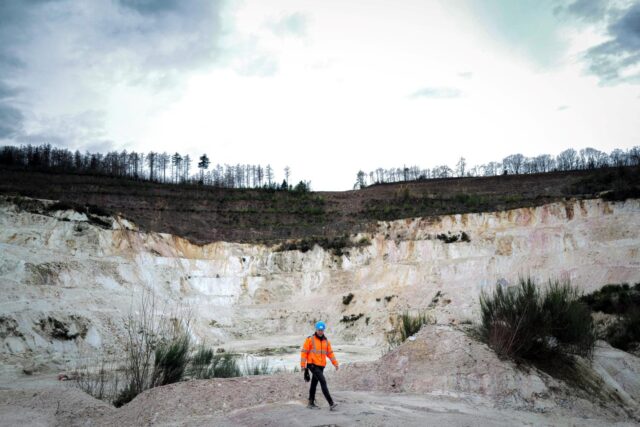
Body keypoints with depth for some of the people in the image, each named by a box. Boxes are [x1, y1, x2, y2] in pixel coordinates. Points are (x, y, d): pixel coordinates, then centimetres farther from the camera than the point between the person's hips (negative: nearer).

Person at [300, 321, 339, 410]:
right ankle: (331, 403, -17)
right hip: (312, 365, -6)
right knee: (323, 382, -15)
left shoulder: (326, 341, 11)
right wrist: (303, 365, -8)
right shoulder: (310, 339, -5)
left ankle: (311, 403, 26)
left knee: (314, 384, 15)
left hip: (321, 366, 6)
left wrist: (335, 363, 5)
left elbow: (330, 353, 14)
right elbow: (304, 352, -5)